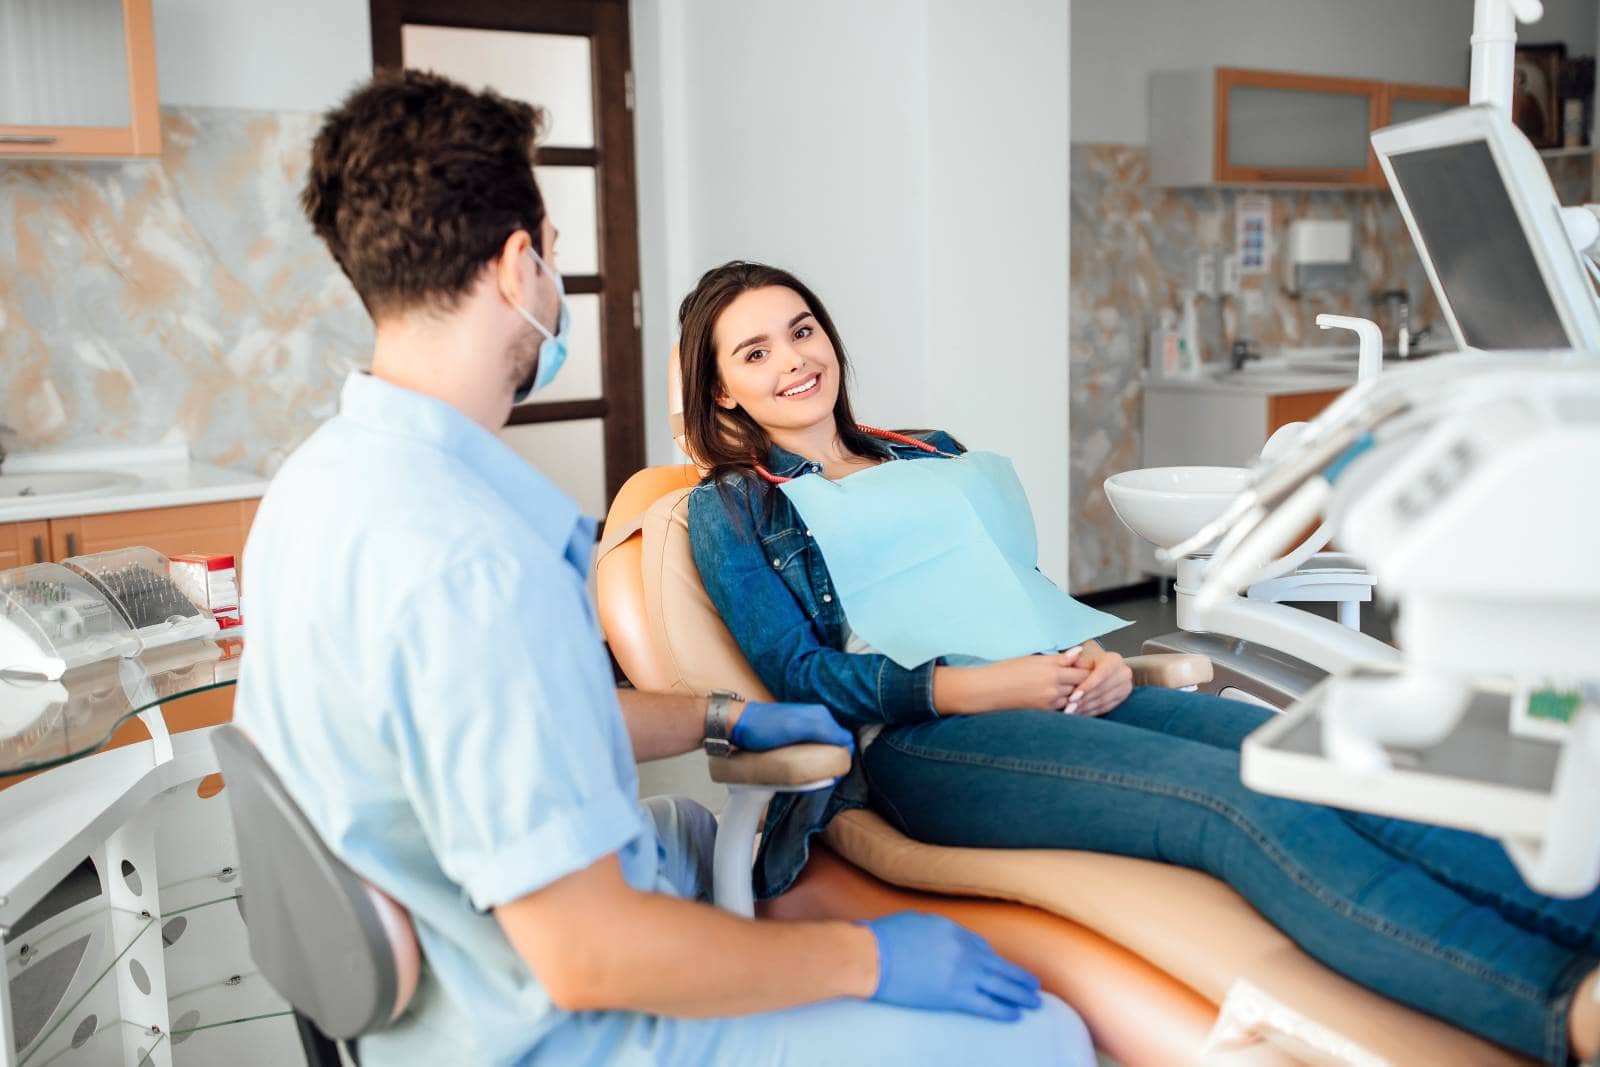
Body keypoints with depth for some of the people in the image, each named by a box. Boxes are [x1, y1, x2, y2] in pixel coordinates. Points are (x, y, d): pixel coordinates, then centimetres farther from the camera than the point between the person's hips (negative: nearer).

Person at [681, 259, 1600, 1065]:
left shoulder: (933, 455, 28)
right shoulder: (732, 509, 11)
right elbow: (797, 673, -2)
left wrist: (1099, 658, 0)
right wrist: (980, 687, -15)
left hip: (1061, 694, 6)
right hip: (919, 738, -6)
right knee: (1234, 793, -31)